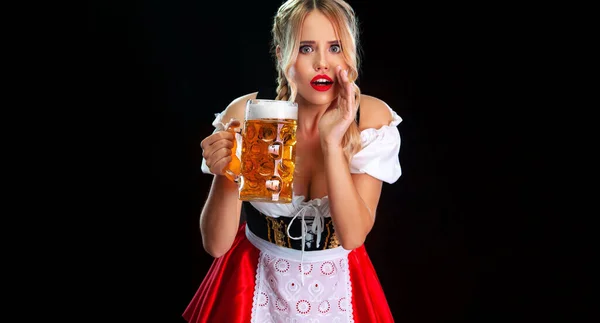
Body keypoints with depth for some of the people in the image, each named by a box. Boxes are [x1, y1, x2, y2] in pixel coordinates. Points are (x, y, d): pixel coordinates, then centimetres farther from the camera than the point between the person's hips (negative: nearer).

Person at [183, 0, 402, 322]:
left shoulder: (372, 117, -15)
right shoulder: (245, 114, -18)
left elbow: (352, 235, -21)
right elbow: (216, 244, -17)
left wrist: (332, 143, -30)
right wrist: (224, 175, -34)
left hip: (339, 283, 1)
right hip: (258, 281, 0)